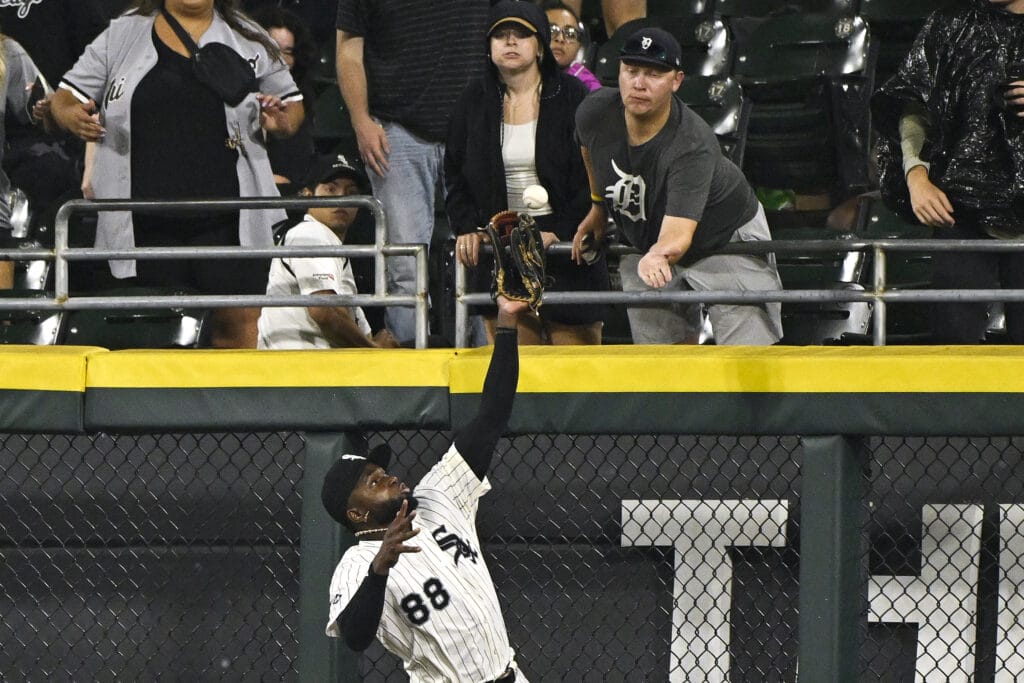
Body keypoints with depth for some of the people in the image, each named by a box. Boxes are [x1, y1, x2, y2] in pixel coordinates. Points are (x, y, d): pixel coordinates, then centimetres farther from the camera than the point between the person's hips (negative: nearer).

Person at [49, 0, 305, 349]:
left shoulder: (250, 40, 11)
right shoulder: (121, 37, 10)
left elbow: (293, 104, 16)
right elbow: (66, 97, 11)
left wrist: (283, 121, -8)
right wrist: (73, 117, -13)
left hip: (228, 219, 0)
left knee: (237, 323, -8)